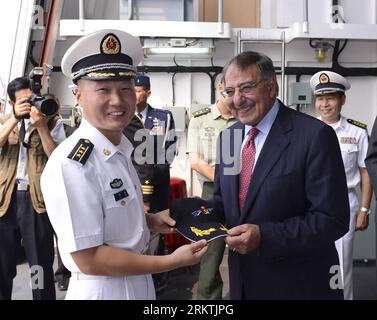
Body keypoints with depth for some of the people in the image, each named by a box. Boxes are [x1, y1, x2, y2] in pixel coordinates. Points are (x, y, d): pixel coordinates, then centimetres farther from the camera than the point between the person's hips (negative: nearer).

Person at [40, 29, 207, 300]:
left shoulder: (120, 148, 0)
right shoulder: (71, 164, -25)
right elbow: (88, 259, -24)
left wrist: (149, 221, -1)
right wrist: (172, 261, -21)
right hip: (102, 290, -7)